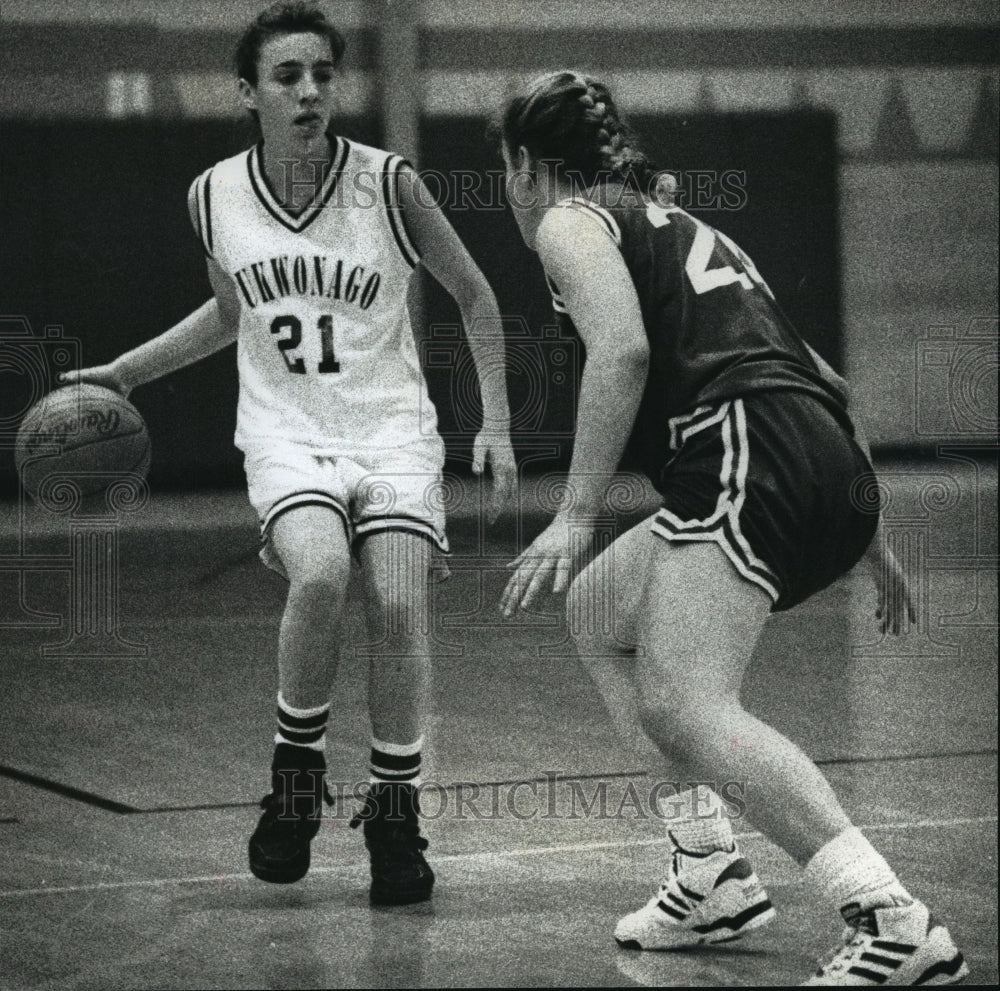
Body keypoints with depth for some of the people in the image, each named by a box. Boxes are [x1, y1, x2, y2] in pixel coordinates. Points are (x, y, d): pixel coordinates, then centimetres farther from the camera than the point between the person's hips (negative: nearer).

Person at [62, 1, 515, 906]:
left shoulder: (387, 184, -9)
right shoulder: (215, 197, 0)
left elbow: (474, 296, 4)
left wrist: (496, 424, -1)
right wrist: (125, 372, 17)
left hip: (391, 430, 0)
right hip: (285, 433, 1)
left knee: (399, 605, -17)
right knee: (319, 575, -28)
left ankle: (395, 812, 3)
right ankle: (297, 766, -5)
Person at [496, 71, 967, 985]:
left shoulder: (569, 222, 9)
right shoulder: (676, 224, 32)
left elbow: (623, 348, -13)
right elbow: (824, 377, 31)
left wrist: (575, 516, -14)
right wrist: (871, 538, 36)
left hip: (750, 455, -9)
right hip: (836, 466, 9)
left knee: (685, 705, -19)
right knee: (596, 609, 25)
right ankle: (711, 875, 16)